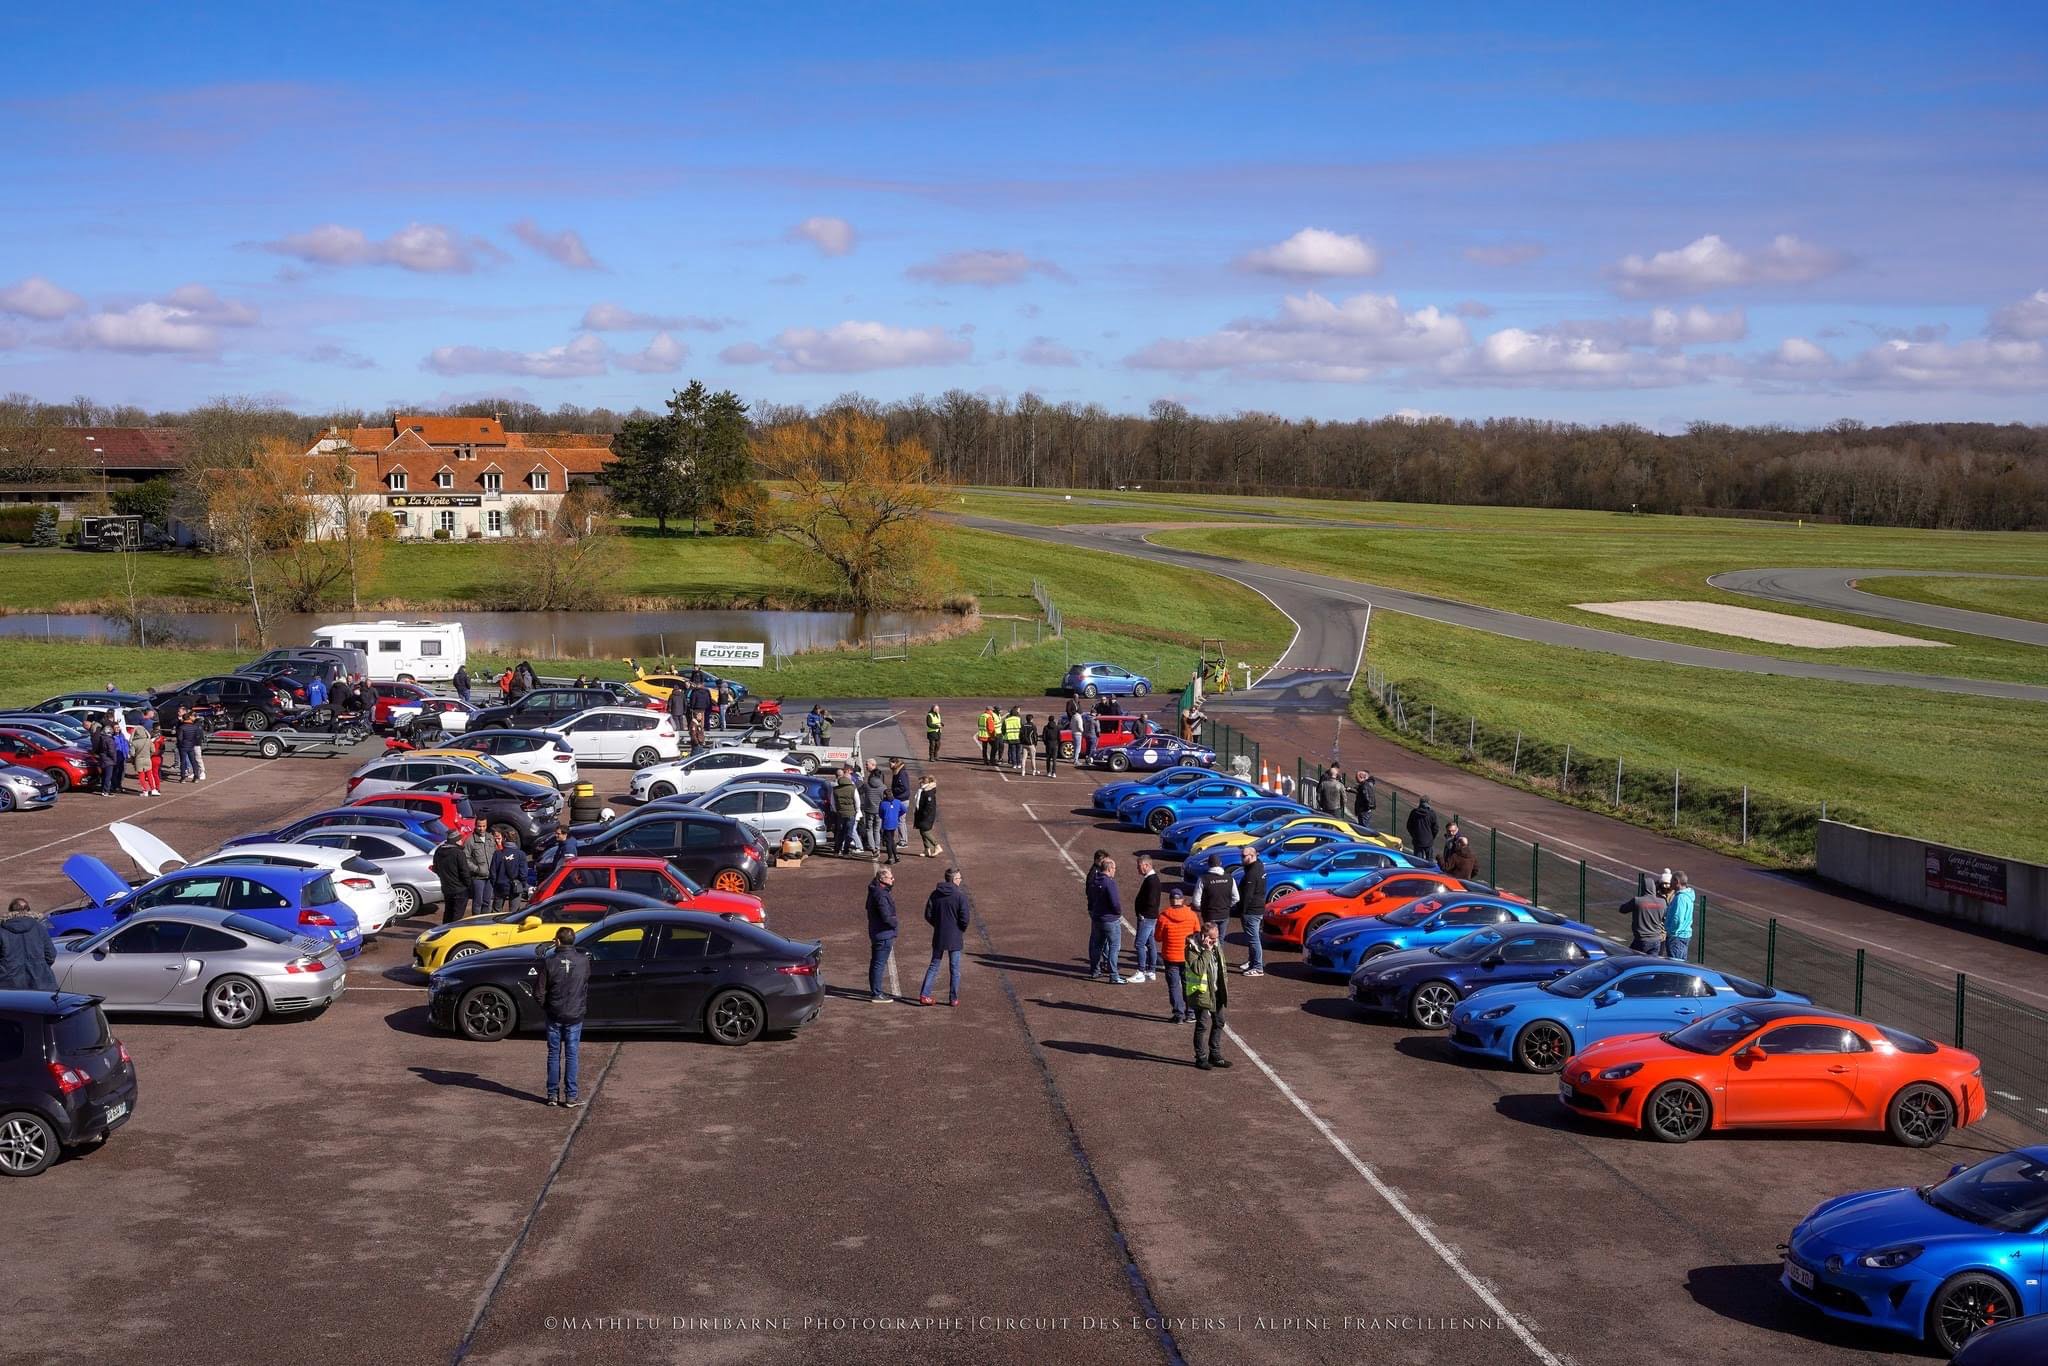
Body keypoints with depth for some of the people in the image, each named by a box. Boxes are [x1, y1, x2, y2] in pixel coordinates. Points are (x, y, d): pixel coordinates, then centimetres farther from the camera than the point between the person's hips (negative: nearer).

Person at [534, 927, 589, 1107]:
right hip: (575, 1016, 0)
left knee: (554, 1055, 10)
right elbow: (588, 986, 8)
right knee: (571, 1056, 5)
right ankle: (570, 1097, 4)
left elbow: (539, 990, -5)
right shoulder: (583, 960, -7)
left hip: (554, 1016, 0)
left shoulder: (549, 962, -11)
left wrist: (544, 1007, 10)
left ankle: (553, 1095, 13)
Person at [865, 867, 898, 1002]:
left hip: (875, 932, 10)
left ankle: (874, 990, 31)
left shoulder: (874, 891, 8)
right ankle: (876, 994, 2)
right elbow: (887, 917, -28)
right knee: (879, 963, -3)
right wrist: (895, 923, -9)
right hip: (884, 934, -10)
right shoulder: (881, 895, -24)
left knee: (875, 962, 19)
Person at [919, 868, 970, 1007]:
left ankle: (924, 995, 5)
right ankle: (954, 999, 10)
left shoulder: (935, 894, 0)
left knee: (934, 966, 12)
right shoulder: (960, 895, -13)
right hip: (955, 938, -4)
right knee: (955, 969, 7)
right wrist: (962, 931, 4)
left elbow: (928, 915, 0)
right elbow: (964, 918, -15)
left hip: (938, 937, 4)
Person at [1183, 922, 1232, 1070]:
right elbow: (1198, 969, -30)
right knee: (1203, 1025, -3)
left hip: (1217, 993, 8)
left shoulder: (1217, 947, 8)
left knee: (1219, 1023, 14)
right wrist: (1206, 951, -29)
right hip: (1201, 993, -8)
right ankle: (1201, 1057, 7)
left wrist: (1224, 985, 16)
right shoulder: (1193, 949, -16)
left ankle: (1215, 1055, 27)